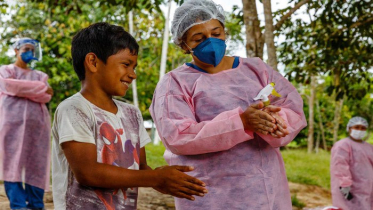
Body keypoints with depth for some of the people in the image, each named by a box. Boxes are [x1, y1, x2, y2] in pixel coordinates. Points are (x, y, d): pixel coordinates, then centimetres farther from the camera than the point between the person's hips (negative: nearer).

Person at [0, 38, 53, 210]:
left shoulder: (40, 75, 25)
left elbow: (46, 97, 7)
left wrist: (21, 88, -4)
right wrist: (40, 88, -2)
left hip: (37, 123, 3)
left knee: (36, 166, -3)